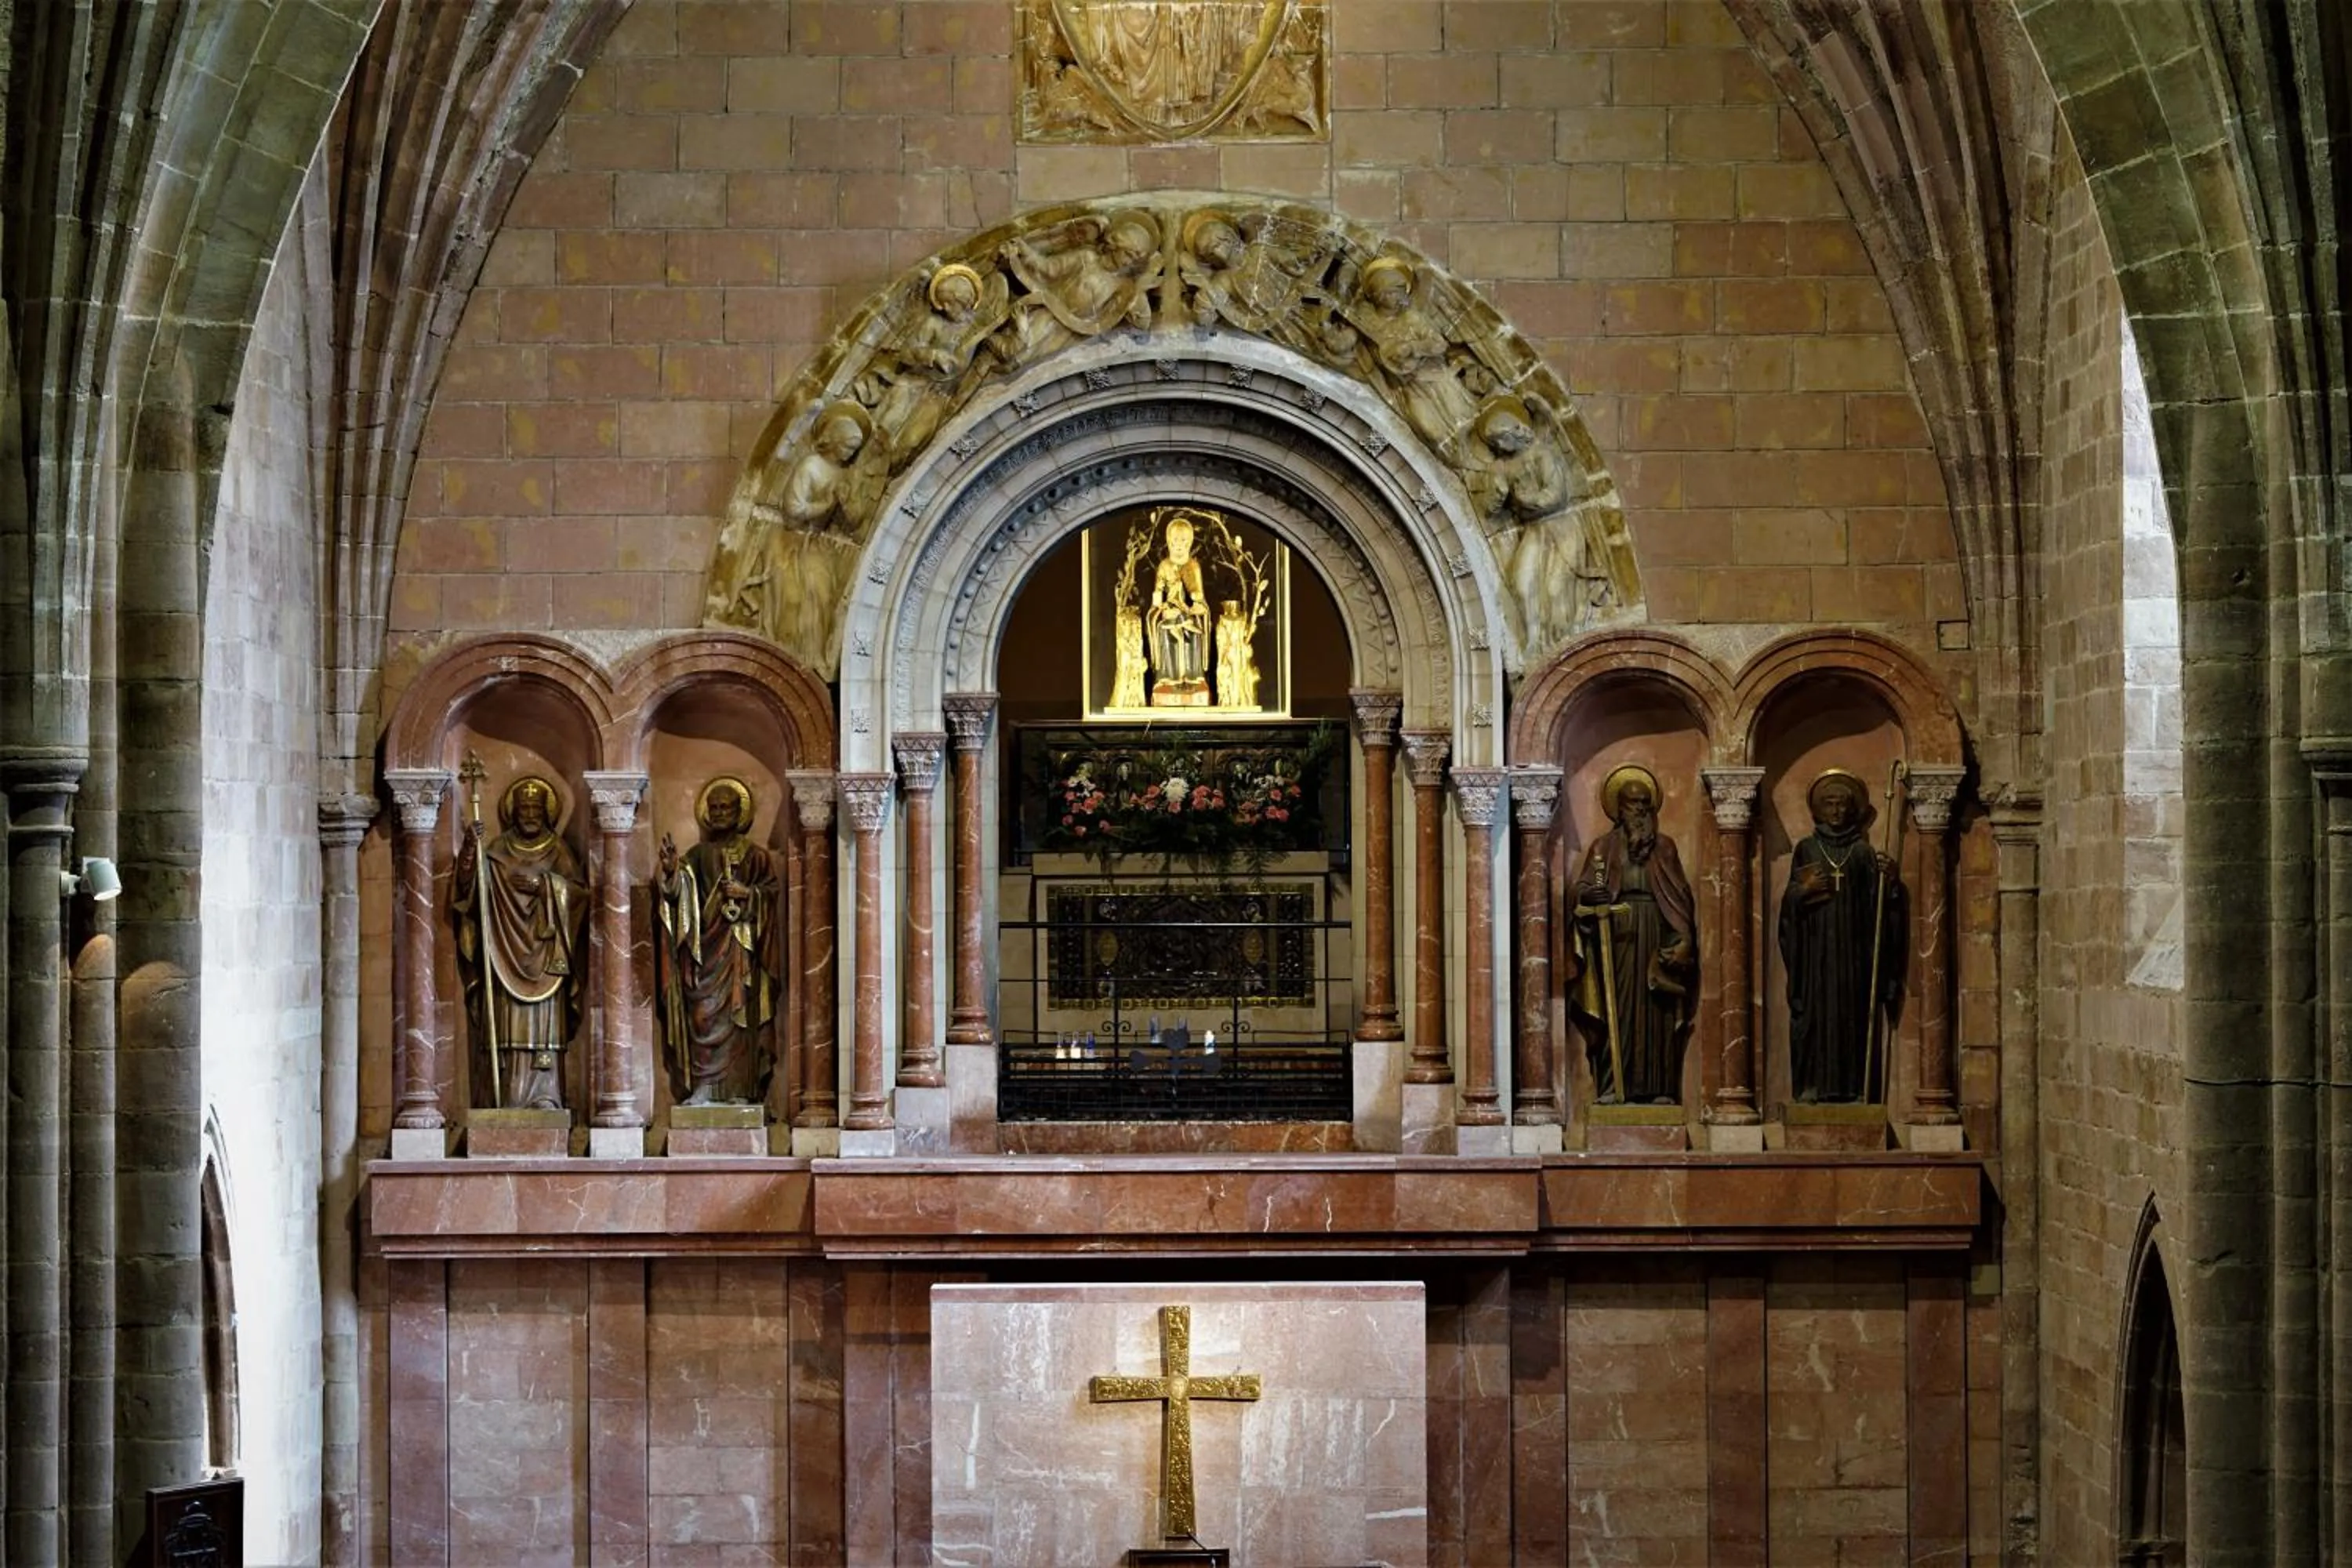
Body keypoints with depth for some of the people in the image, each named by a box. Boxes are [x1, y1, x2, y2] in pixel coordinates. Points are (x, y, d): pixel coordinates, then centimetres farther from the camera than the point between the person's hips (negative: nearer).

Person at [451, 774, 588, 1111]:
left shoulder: (558, 852, 12)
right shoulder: (497, 851, 13)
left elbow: (579, 891, -1)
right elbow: (467, 885, -2)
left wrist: (543, 885, -14)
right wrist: (470, 848, -18)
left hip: (544, 957, -1)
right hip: (505, 956, 1)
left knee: (542, 1029, -9)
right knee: (505, 1030, -7)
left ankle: (542, 1101, -11)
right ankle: (503, 1104, -9)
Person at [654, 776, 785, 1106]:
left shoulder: (755, 856, 9)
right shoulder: (696, 856, 13)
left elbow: (773, 891, 4)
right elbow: (680, 897, 2)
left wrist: (748, 893, -12)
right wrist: (671, 873, -16)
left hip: (740, 946, -2)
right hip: (704, 946, 2)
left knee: (738, 1013, -7)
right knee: (702, 1012, -7)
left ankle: (738, 1088, -6)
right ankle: (703, 1087, -9)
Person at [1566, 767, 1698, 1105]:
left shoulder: (1664, 847, 14)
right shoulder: (1603, 847, 11)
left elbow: (1681, 895, 8)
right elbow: (1583, 888, 2)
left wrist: (1682, 939, -5)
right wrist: (1592, 895, -22)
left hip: (1656, 934, 1)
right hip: (1617, 933, -1)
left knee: (1657, 1009, -3)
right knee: (1617, 1006, -7)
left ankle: (1658, 1087, -2)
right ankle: (1614, 1086, -8)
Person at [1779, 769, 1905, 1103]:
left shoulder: (1864, 851, 10)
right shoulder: (1806, 848, 10)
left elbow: (1879, 900, 5)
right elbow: (1791, 898, 9)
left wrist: (1889, 878, -14)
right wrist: (1804, 891, -11)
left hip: (1854, 945, 0)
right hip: (1816, 944, 0)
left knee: (1855, 1010, -4)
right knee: (1815, 1009, -5)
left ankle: (1854, 1085, -3)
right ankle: (1812, 1085, -5)